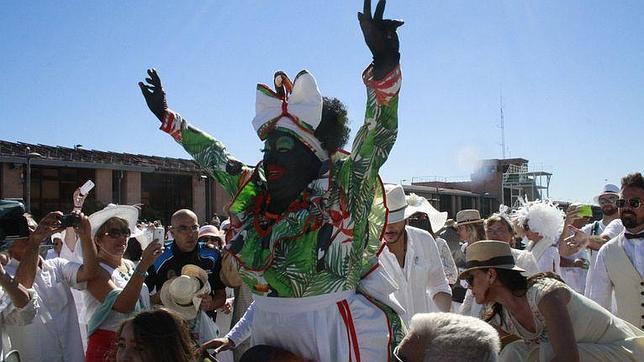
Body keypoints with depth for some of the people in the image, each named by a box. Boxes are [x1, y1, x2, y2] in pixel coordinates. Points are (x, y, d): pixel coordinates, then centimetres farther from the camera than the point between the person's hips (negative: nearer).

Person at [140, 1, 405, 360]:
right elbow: (213, 155, 20)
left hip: (341, 328, -5)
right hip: (268, 325, 6)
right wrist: (168, 117, 29)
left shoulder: (343, 187, -11)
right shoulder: (252, 190, 6)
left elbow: (379, 134, -23)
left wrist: (384, 65, -37)